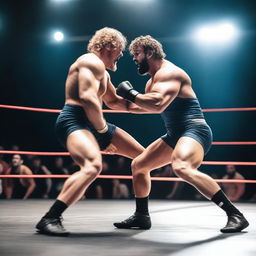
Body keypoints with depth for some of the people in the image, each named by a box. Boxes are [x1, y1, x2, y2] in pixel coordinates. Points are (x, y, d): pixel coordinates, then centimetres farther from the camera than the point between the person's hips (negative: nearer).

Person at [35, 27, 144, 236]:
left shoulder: (103, 72, 25)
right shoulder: (92, 62, -10)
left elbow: (113, 102, 40)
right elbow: (87, 98, -25)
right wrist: (104, 131, -18)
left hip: (92, 123, 11)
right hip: (73, 122, -11)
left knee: (141, 155, 15)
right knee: (94, 165, -39)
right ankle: (50, 219, -37)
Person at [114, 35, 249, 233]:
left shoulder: (168, 72, -13)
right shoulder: (153, 80, 19)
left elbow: (158, 104, -30)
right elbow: (144, 107, 34)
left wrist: (131, 94, -17)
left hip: (194, 131, -11)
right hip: (176, 135, 11)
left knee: (182, 168, -37)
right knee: (138, 165, 16)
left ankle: (235, 215, -35)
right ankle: (142, 216, 28)